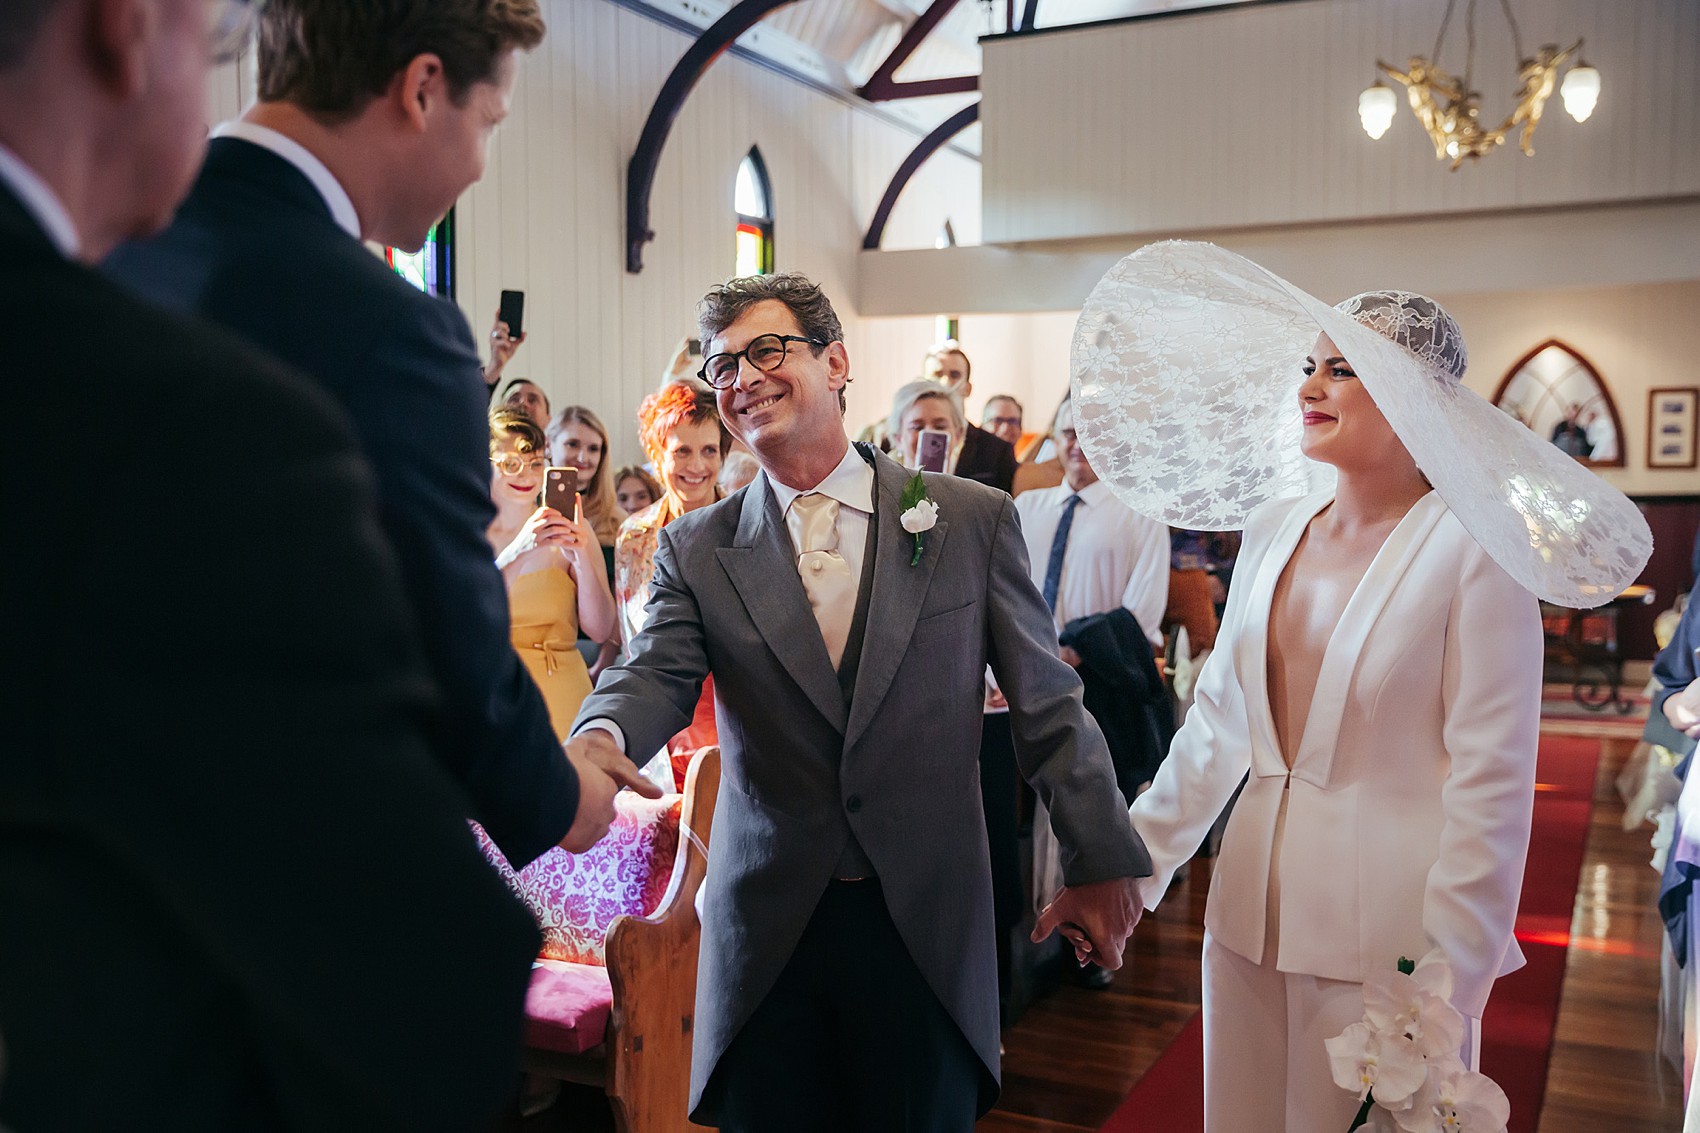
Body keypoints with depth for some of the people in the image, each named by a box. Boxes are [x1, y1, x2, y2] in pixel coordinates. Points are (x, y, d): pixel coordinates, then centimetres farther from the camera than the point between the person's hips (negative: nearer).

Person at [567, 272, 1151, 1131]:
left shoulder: (973, 521, 0)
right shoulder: (695, 550, 4)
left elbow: (1047, 704, 2)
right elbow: (657, 674, -11)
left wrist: (1100, 864, 3)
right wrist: (602, 735, -34)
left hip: (928, 927, 0)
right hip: (766, 929, 1)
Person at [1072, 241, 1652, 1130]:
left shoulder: (1472, 547, -12)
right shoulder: (1275, 528, 5)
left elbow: (1491, 783, -13)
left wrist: (1450, 988, -15)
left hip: (1386, 937, -5)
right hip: (1250, 916, 6)